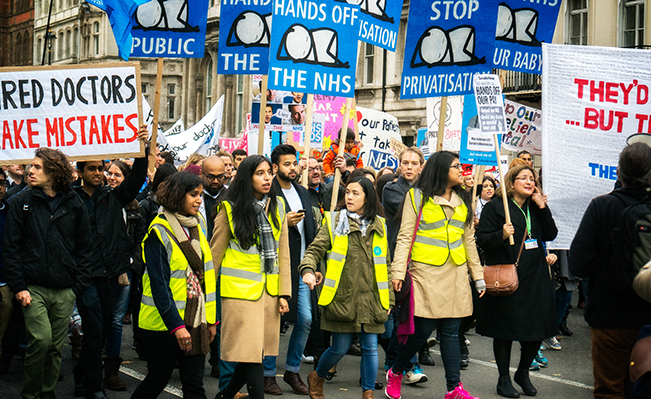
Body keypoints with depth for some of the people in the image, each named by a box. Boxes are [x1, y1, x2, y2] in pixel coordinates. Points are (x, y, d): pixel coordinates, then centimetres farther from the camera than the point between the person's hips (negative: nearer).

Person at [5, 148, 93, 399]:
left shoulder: (75, 205, 5)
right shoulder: (21, 202, 2)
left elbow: (85, 248, 10)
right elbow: (11, 247, 2)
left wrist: (78, 286, 1)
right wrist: (18, 286, -6)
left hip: (64, 290, 2)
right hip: (33, 286, -2)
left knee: (56, 346, 6)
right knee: (41, 338, -15)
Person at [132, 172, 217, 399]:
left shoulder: (197, 224, 9)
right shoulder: (159, 231, -12)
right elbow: (159, 285, -16)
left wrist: (211, 318, 10)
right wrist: (176, 325, -20)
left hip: (195, 320, 6)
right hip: (163, 322, -6)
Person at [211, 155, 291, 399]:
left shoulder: (278, 206, 9)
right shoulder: (230, 209, -4)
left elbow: (283, 251, 9)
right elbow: (215, 253, 2)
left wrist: (284, 292, 4)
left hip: (269, 289, 5)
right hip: (241, 288, -5)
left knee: (258, 351, 9)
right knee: (251, 352, -8)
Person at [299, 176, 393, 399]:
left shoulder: (378, 225, 10)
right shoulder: (333, 222, 2)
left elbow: (385, 263, 15)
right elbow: (315, 249, -3)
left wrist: (388, 297, 13)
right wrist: (308, 270, -24)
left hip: (370, 298, 2)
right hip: (341, 297, -2)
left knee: (370, 347, 2)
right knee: (340, 348, 4)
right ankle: (316, 378, 30)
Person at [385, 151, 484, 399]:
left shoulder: (463, 200, 16)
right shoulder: (417, 196, 0)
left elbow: (469, 241, 20)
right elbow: (405, 236, -3)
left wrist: (478, 275, 17)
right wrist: (398, 271, -12)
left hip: (455, 274, 5)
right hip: (426, 273, -5)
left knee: (451, 331, 4)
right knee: (422, 331, -4)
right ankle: (395, 373, 19)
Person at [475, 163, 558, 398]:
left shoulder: (536, 208, 15)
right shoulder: (495, 208, -2)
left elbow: (550, 235, 6)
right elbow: (482, 240, -7)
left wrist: (543, 208, -3)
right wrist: (501, 235, -25)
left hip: (535, 277, 5)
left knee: (537, 328, 6)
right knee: (505, 330, 2)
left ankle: (523, 372, 27)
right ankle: (504, 378, 15)